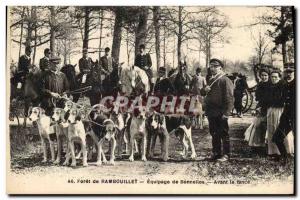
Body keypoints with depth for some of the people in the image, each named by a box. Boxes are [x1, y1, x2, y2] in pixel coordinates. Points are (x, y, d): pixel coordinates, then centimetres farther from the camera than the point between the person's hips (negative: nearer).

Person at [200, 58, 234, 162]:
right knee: (214, 134, 13)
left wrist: (226, 113, -21)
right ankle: (216, 153, 22)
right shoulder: (211, 80, 17)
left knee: (223, 134, 0)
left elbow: (229, 98, -14)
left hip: (220, 113, -8)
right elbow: (202, 93, 25)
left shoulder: (225, 80, -8)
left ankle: (226, 154, 6)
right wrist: (204, 90, -1)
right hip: (211, 112, 8)